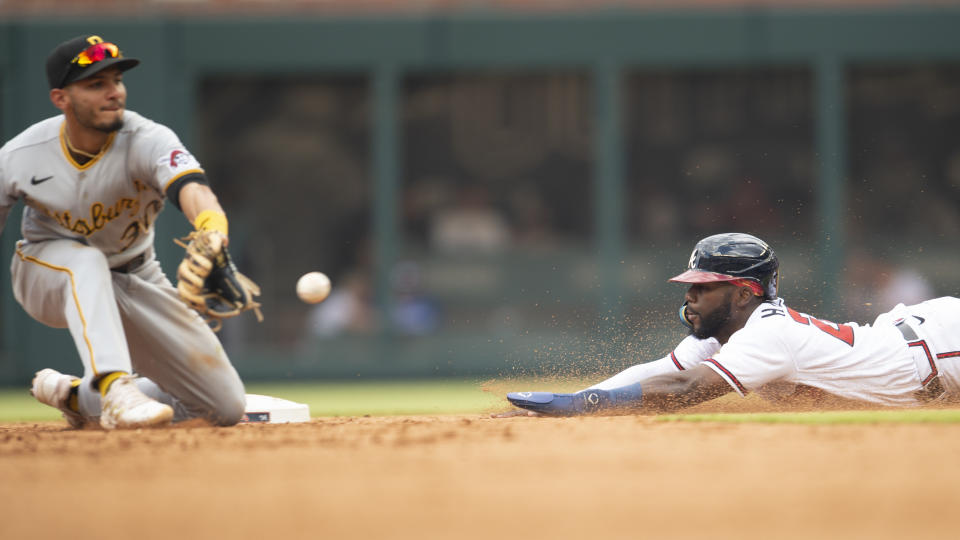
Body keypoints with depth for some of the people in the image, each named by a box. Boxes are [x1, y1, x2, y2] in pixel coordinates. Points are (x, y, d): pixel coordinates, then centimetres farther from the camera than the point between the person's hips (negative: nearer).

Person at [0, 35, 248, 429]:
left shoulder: (147, 141, -28)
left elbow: (190, 188, -51)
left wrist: (213, 237, -74)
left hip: (133, 280, 2)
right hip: (45, 273, -2)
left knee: (226, 405, -3)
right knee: (87, 261, -41)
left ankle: (77, 396, 11)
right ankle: (115, 388, -51)